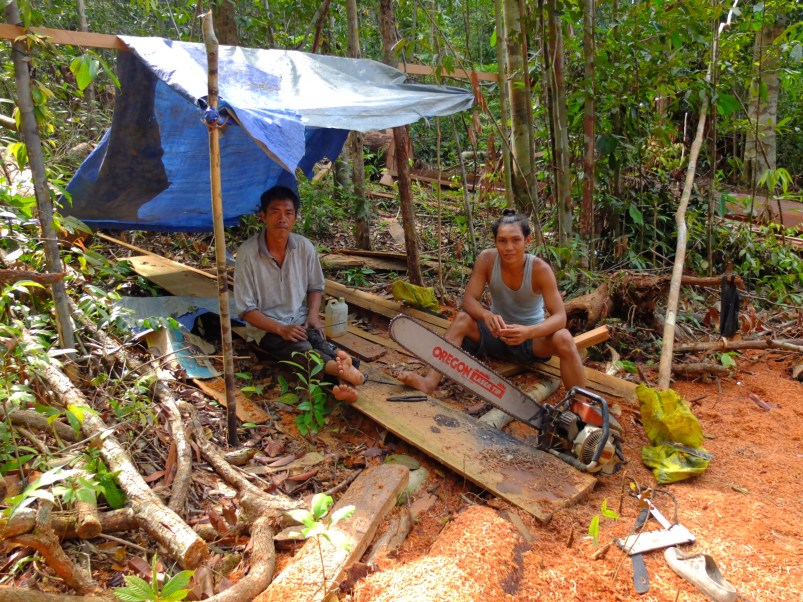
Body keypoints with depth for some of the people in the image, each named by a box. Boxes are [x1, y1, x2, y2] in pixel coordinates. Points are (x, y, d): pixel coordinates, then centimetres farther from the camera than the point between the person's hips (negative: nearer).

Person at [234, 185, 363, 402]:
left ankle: (344, 384, -58)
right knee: (302, 350, -34)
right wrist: (281, 329, -22)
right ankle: (343, 369, -61)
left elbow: (316, 287, 14)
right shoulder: (247, 253, -13)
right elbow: (246, 309, -11)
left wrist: (313, 315, -6)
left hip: (300, 322, 4)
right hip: (267, 328, -4)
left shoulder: (305, 247, -1)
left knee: (320, 342, -30)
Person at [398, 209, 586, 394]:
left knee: (564, 339, -33)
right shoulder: (487, 259, -16)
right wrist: (486, 315, -42)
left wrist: (528, 332, -46)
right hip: (498, 334, 2)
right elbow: (469, 300, -19)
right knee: (463, 318, -25)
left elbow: (560, 317, -27)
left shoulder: (540, 269, -22)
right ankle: (430, 381, -36)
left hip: (532, 339, -2)